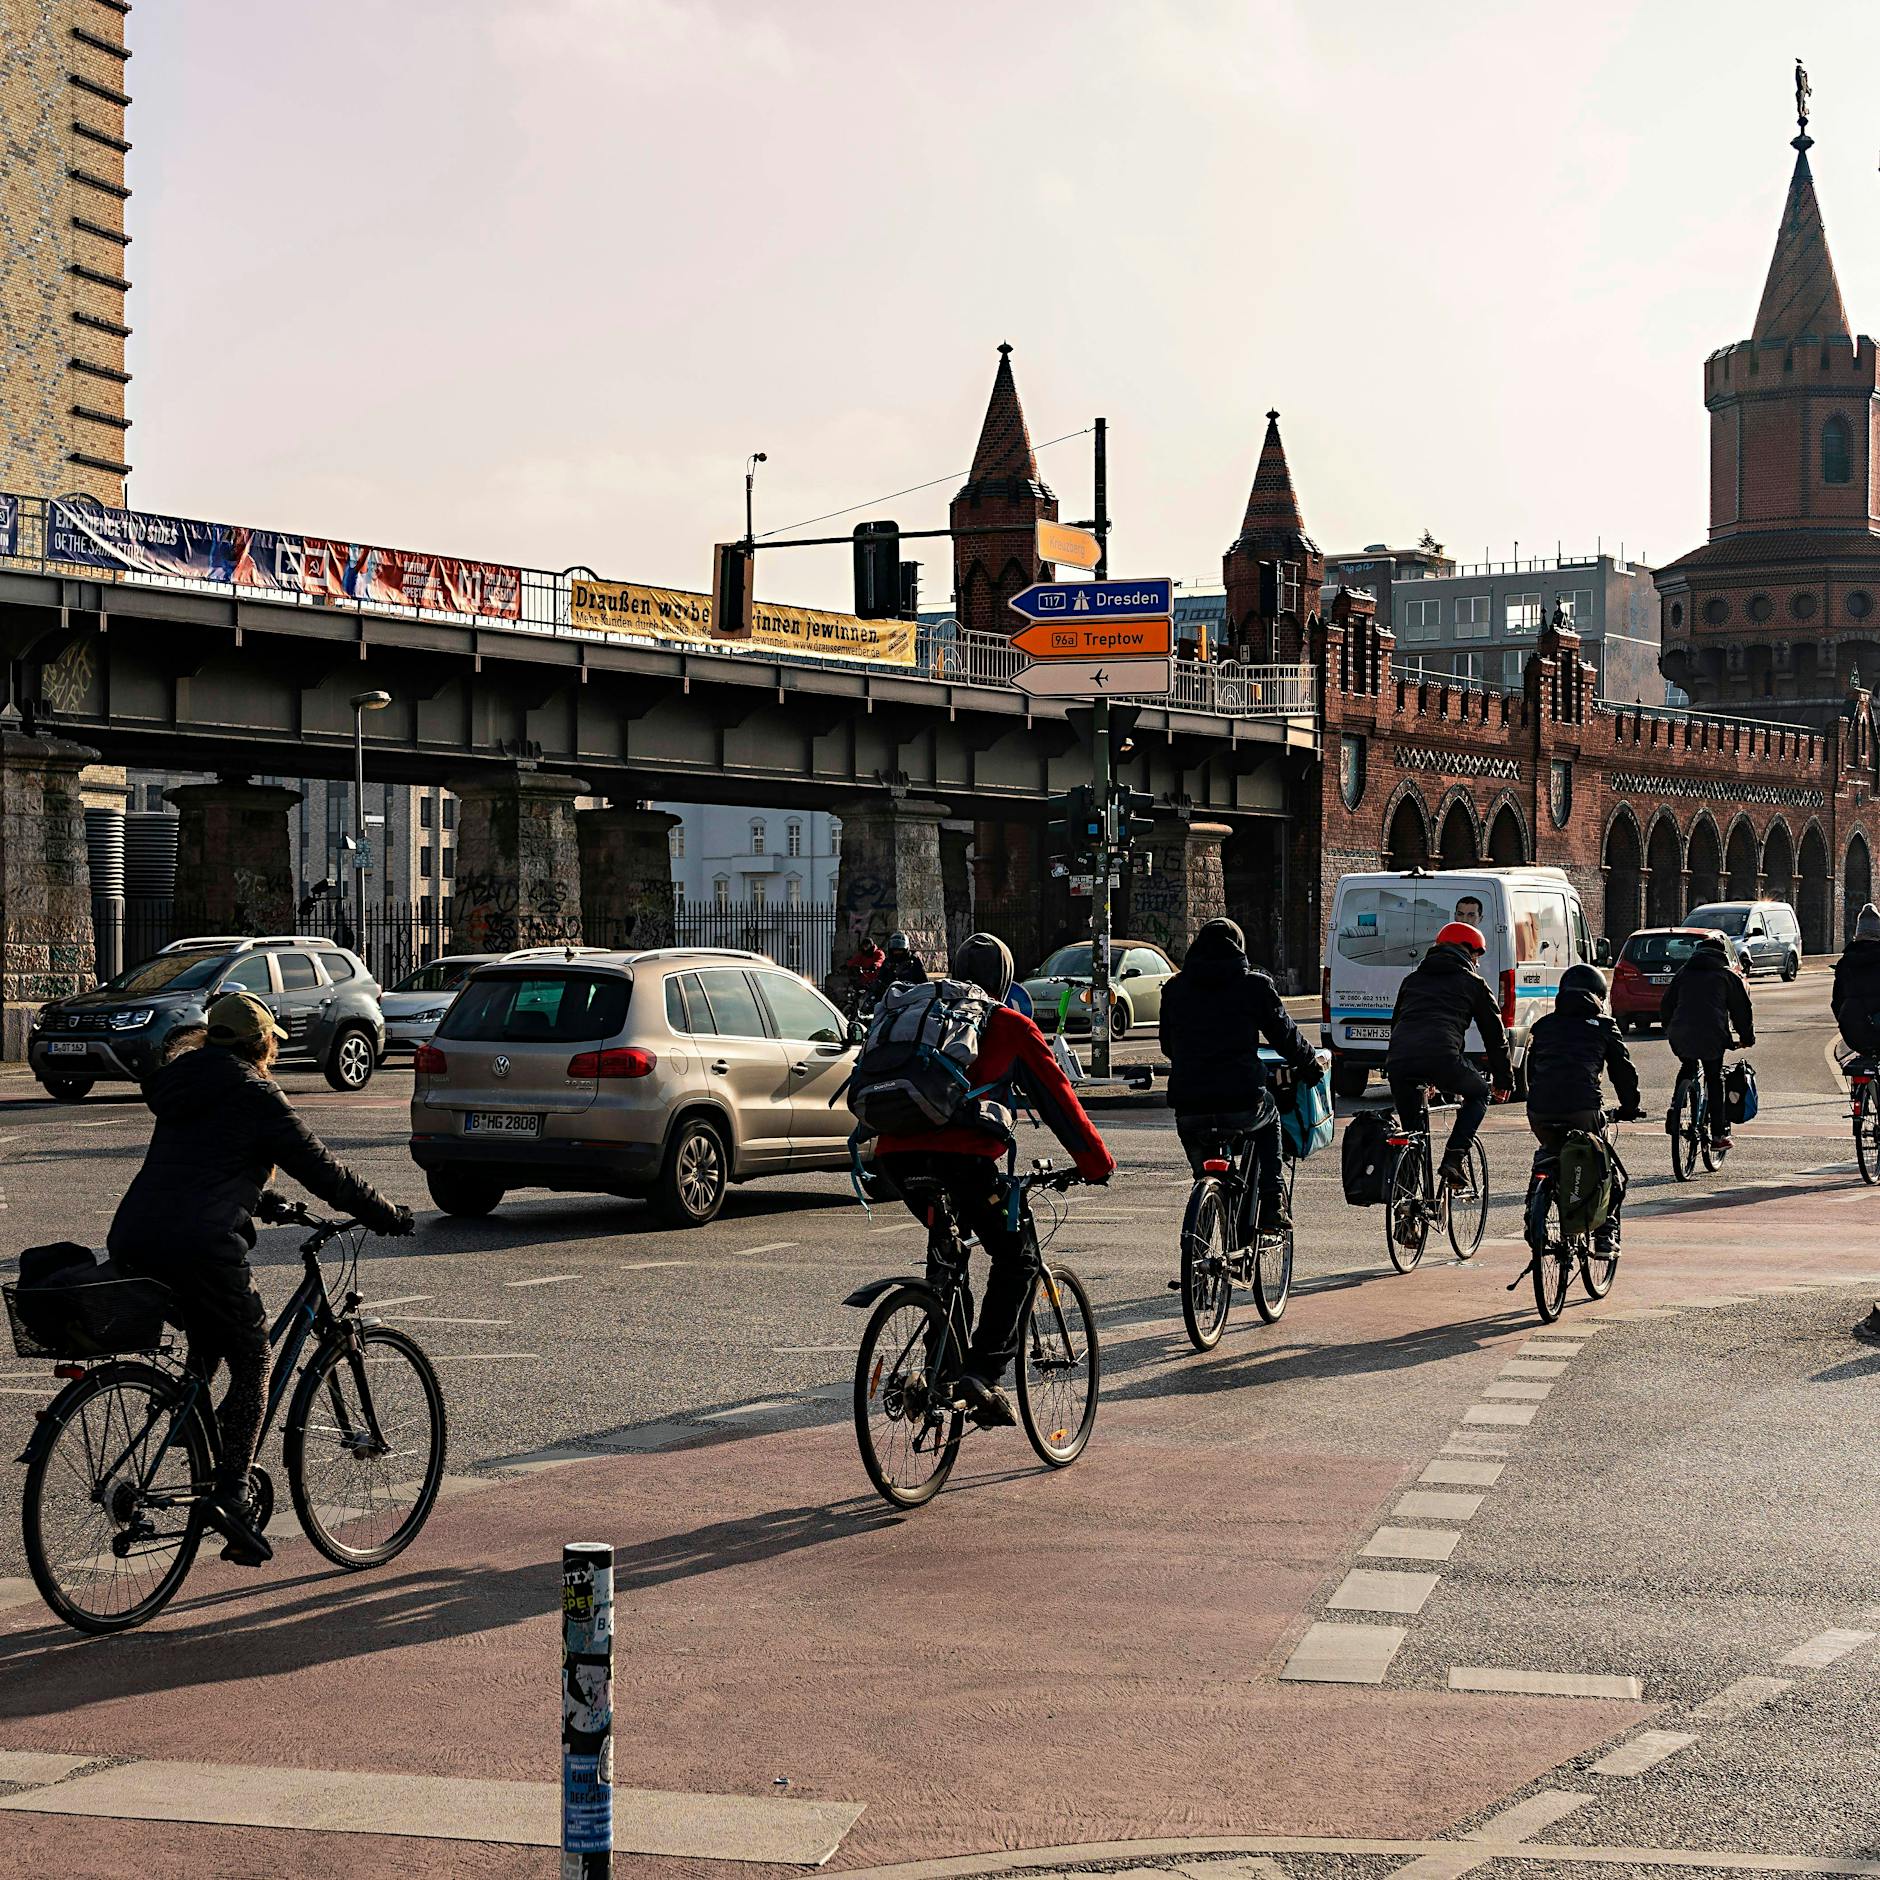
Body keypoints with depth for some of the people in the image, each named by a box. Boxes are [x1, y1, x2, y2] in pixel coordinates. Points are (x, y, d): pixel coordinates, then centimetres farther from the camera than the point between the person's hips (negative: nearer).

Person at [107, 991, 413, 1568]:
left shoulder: (182, 1083, 21)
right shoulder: (254, 1095, -2)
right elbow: (319, 1168, 0)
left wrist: (261, 1200, 42)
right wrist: (386, 1215, 11)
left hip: (133, 1243, 7)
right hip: (200, 1248, -7)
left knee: (208, 1341, 30)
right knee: (252, 1363, 3)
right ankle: (232, 1493, -8)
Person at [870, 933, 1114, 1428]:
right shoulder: (1011, 1026, 13)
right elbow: (1057, 1097, 13)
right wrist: (1097, 1163, 21)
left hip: (896, 1153, 6)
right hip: (962, 1153, -6)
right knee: (1017, 1256, 6)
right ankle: (983, 1370, -10)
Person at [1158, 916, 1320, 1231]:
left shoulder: (1175, 988, 11)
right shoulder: (1255, 984, 3)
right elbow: (1284, 1035, 10)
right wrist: (1310, 1062, 30)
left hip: (1189, 1110, 2)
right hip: (1242, 1105, -1)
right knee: (1269, 1117, 32)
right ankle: (1272, 1204, 21)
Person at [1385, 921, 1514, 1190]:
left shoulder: (1413, 979, 31)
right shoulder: (1473, 983, 19)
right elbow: (1494, 1034, 23)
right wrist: (1504, 1080, 35)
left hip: (1398, 1061, 4)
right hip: (1442, 1059, -4)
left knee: (1413, 1129, 20)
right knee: (1479, 1094, 25)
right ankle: (1453, 1160, 9)